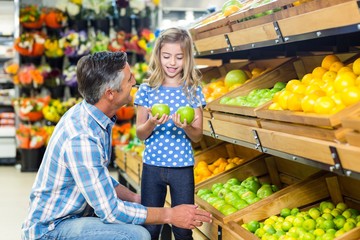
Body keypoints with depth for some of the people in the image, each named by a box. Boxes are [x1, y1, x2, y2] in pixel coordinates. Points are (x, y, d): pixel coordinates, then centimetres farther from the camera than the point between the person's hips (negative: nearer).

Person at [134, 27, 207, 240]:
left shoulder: (193, 91, -1)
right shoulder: (147, 89, -1)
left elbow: (198, 136, 0)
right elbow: (140, 134, 1)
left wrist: (186, 127, -21)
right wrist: (152, 123, -20)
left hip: (183, 168, 0)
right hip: (152, 166, 1)